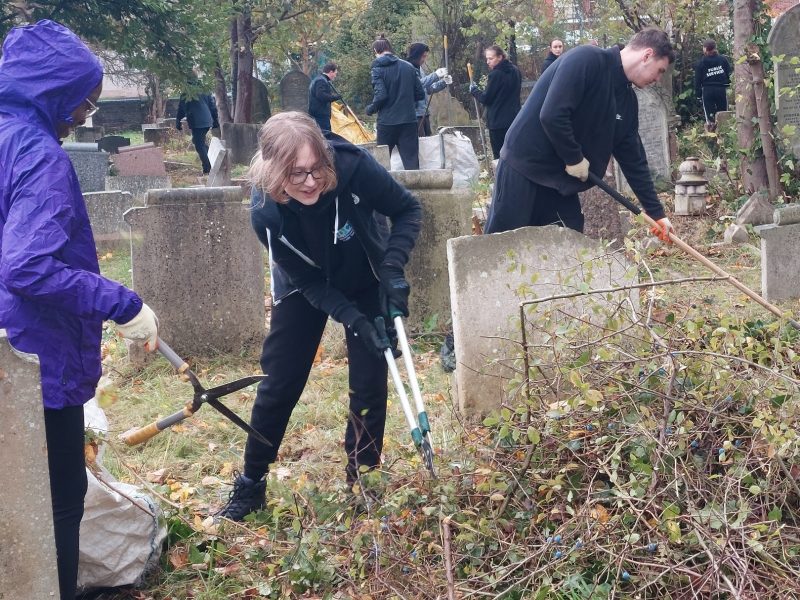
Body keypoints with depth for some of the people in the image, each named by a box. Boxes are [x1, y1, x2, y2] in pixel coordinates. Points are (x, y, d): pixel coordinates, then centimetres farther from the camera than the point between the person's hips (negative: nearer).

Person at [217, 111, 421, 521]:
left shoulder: (353, 167, -36)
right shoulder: (267, 213, -33)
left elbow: (408, 210, -18)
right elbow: (309, 282, -21)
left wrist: (393, 266, -32)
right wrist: (355, 321, -33)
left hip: (365, 282, 0)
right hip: (305, 289, 0)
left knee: (369, 380, -3)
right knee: (279, 381, 1)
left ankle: (362, 477, 15)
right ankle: (250, 485, 17)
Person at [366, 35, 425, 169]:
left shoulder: (378, 69, -6)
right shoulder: (408, 67, 6)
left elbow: (381, 95, -16)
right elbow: (420, 94, 8)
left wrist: (370, 109, 1)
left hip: (387, 122, -3)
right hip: (409, 121, 3)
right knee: (412, 162, 1)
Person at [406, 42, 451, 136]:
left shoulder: (420, 69, 15)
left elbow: (428, 89, 21)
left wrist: (443, 82, 9)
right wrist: (436, 75, -25)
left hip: (424, 113, 9)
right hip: (415, 114, -8)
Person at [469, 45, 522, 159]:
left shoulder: (495, 74, -16)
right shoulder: (515, 71, 7)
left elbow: (486, 99, -12)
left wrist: (474, 90, 4)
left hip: (498, 122, -8)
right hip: (514, 120, 8)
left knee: (500, 157, -2)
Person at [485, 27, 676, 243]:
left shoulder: (627, 100, 8)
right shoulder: (586, 60, -17)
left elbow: (634, 159, 14)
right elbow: (551, 115, -27)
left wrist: (656, 212, 14)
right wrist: (575, 159, -14)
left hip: (561, 179, 8)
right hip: (523, 164, -8)